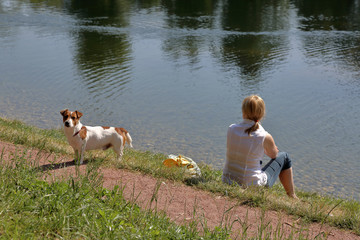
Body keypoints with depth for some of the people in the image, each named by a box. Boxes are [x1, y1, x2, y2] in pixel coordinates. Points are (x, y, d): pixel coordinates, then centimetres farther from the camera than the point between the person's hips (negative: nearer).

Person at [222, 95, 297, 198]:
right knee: (284, 157, 19)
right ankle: (292, 197, 35)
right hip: (252, 186, -4)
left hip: (227, 182, 4)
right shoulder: (265, 137, -19)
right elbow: (274, 155, 4)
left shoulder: (231, 129, -8)